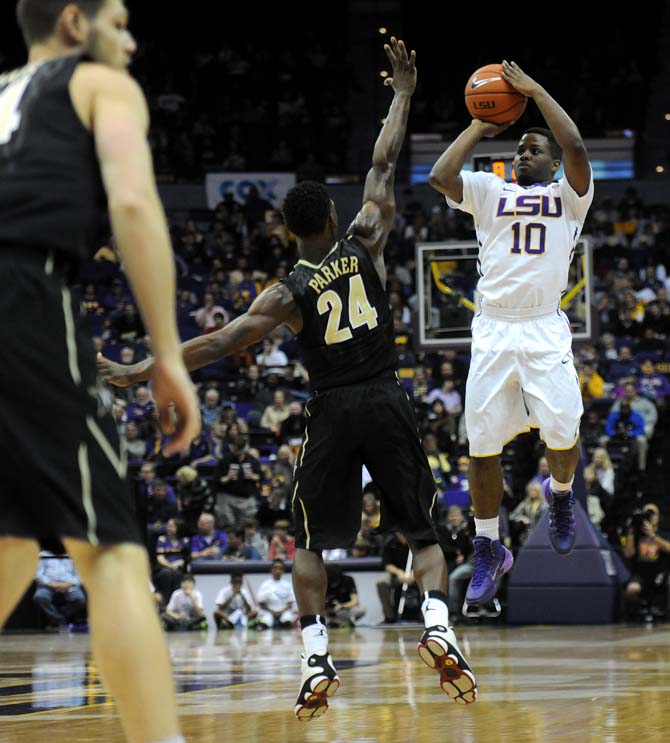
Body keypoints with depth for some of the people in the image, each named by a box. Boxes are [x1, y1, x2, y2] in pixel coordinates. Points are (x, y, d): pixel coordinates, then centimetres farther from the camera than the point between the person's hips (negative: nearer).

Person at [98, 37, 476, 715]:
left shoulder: (287, 293, -5)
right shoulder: (366, 245, 0)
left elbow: (219, 343, -12)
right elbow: (383, 166, 10)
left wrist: (136, 372, -10)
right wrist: (403, 95, 21)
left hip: (331, 411, -1)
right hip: (386, 403, 1)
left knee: (311, 542, 13)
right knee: (423, 533, 10)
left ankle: (316, 659, -2)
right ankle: (438, 628, -16)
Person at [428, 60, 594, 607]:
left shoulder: (569, 196, 9)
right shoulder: (489, 192, 15)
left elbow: (576, 148, -10)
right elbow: (440, 177, -2)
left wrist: (536, 91, -4)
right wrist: (478, 128, 8)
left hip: (545, 331, -2)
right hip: (492, 330, 2)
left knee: (562, 430, -18)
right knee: (482, 444, -1)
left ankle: (561, 491, 18)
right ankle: (489, 551, 15)